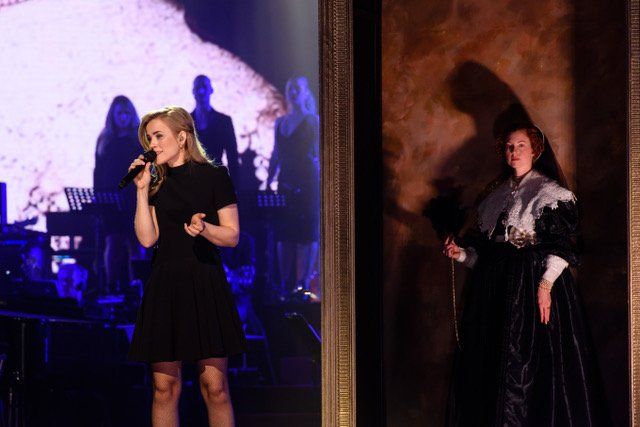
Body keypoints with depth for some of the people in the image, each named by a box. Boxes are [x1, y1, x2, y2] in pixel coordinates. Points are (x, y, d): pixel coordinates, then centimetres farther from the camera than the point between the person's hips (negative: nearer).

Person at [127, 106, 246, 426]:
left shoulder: (213, 176, 1)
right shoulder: (157, 183, 13)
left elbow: (232, 236, 0)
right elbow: (147, 238, 3)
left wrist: (203, 228, -19)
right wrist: (142, 190, -2)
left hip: (205, 283, -3)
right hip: (165, 285, 3)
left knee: (214, 384, -6)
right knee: (165, 385, 0)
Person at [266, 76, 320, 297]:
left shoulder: (313, 121, 0)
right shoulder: (280, 122, 14)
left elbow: (318, 152, -6)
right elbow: (276, 155, 16)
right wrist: (268, 182, 12)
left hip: (308, 181, -5)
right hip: (286, 182, 5)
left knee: (308, 231, -4)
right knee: (284, 231, 4)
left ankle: (305, 280, -3)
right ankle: (284, 282, 8)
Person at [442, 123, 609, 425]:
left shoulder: (550, 193, -1)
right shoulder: (494, 195, 18)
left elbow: (562, 245, -10)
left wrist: (546, 284, -21)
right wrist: (460, 253, 1)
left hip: (534, 283, -6)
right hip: (494, 286, 6)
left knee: (530, 363, -9)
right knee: (488, 364, 4)